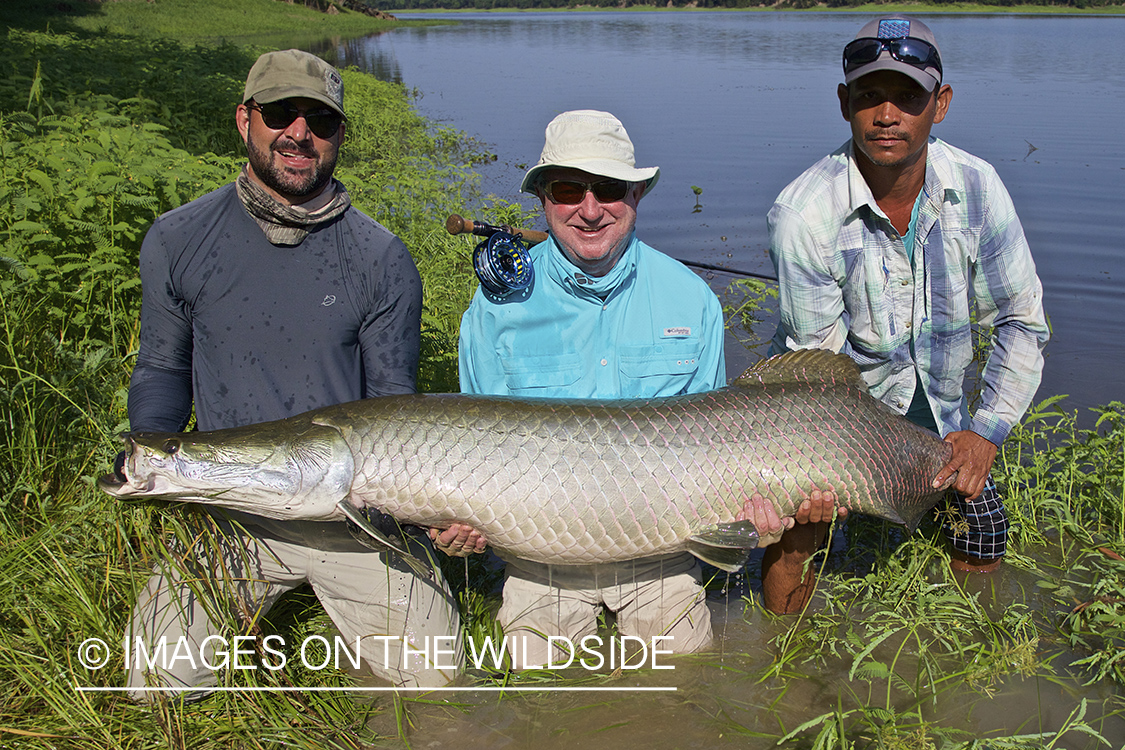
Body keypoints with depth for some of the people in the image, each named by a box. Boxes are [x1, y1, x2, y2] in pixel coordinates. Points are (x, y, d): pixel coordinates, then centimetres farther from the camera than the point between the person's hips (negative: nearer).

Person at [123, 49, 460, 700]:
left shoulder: (381, 258, -6)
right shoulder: (176, 242, -1)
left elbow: (393, 403, -1)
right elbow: (162, 371, 9)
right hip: (228, 510, 1)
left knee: (433, 680, -5)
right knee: (159, 685, -5)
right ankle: (251, 600, 24)